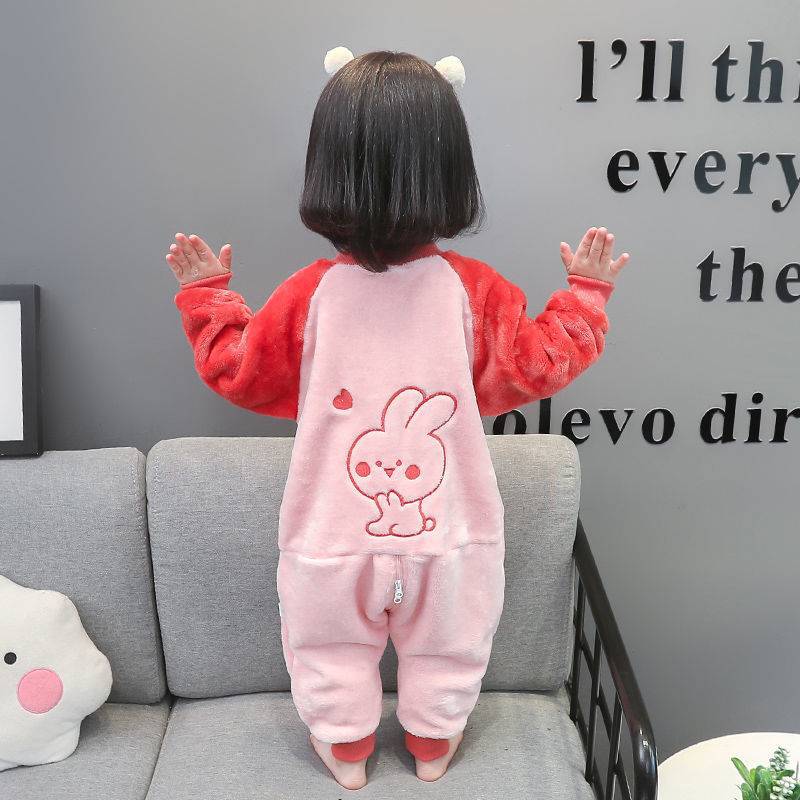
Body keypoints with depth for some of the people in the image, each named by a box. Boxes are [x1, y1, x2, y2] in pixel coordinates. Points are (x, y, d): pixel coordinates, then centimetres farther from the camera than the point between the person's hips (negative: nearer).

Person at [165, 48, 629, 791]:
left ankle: (345, 749, 40)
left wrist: (206, 295, 11)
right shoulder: (475, 290, -16)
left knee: (332, 645, 24)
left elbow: (240, 372, -4)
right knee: (445, 645, 25)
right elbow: (536, 367, -8)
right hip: (446, 531, 1)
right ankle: (433, 743, 44)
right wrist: (585, 292, 6)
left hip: (335, 535, 0)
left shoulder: (309, 293, -15)